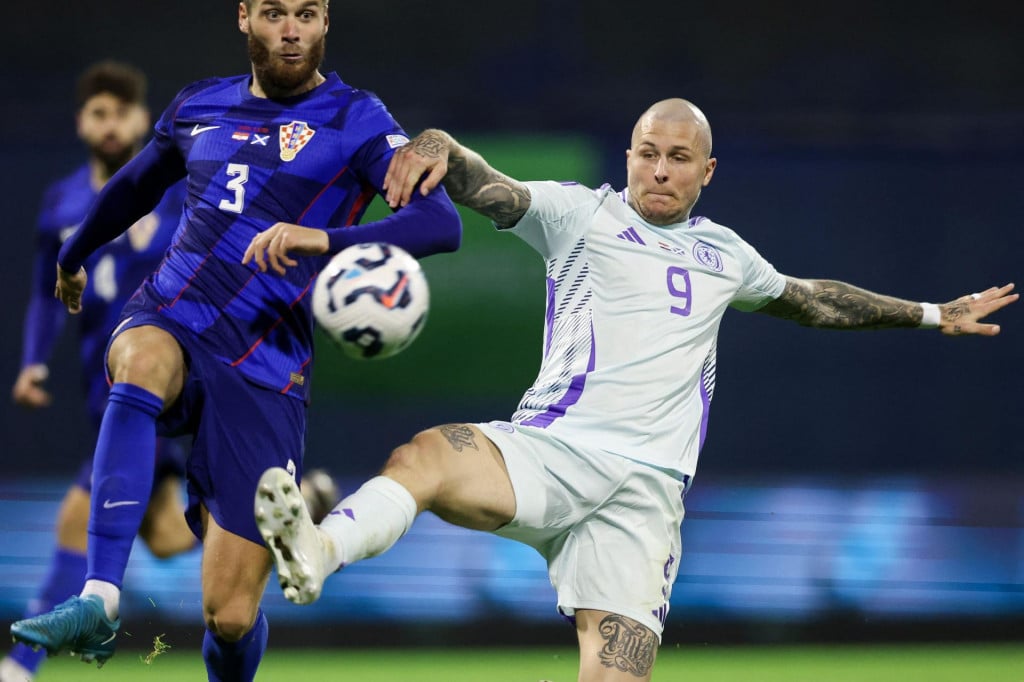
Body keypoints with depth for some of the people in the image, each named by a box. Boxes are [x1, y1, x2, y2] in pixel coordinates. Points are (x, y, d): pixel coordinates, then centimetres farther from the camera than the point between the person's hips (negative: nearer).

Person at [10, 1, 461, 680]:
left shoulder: (353, 120, -1)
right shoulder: (199, 107, 12)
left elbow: (442, 223, -17)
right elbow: (136, 185, 33)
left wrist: (327, 239, -32)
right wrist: (73, 256, 47)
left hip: (261, 372, -2)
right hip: (166, 320, 2)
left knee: (231, 617, -8)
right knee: (145, 363, -39)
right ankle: (99, 601, -45)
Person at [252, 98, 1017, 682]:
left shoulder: (724, 253, 26)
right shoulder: (582, 213, 12)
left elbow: (811, 299, 43)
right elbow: (488, 188, -3)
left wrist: (931, 314, 48)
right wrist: (438, 147, -26)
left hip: (649, 486, 3)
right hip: (551, 450, -3)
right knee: (428, 456, -37)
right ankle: (319, 552, -62)